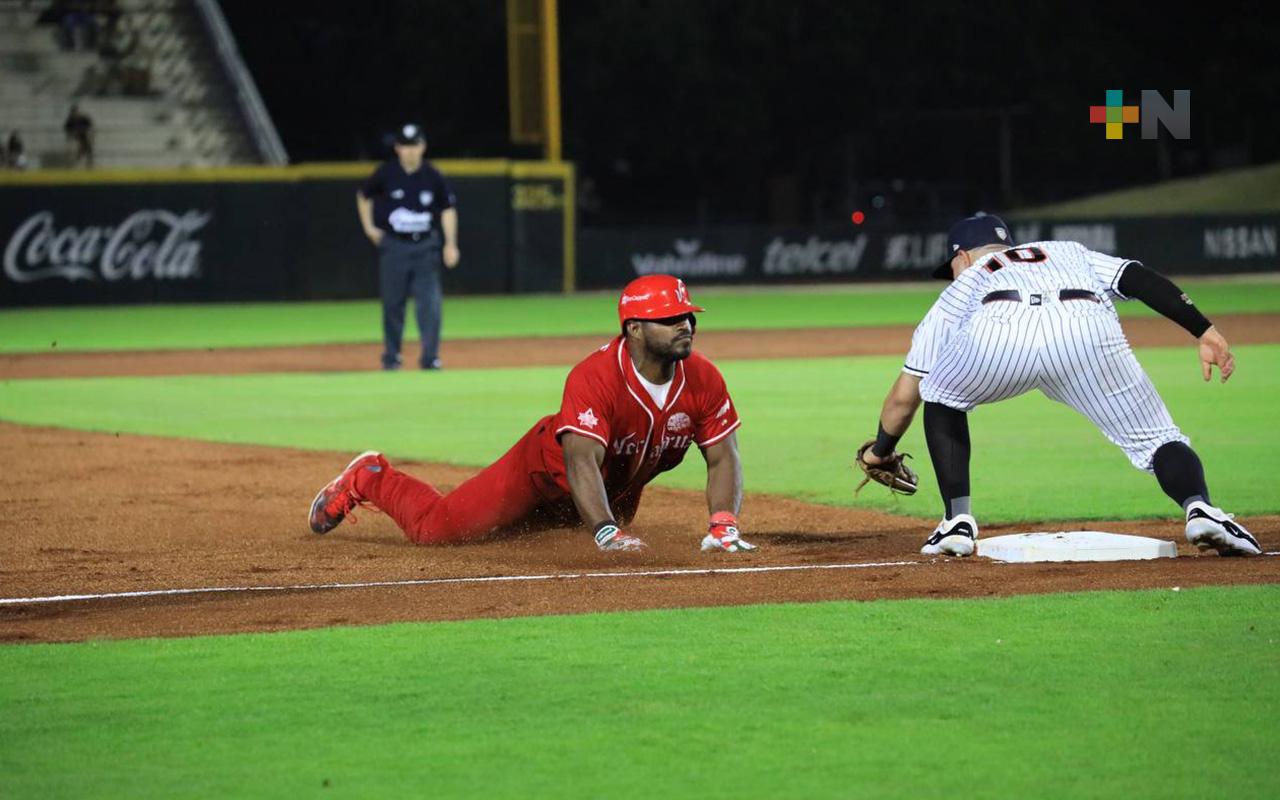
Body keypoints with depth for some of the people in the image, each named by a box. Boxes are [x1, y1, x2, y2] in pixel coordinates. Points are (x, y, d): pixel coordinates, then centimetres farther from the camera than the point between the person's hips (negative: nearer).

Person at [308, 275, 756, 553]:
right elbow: (581, 463, -46)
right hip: (548, 468, -6)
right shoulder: (595, 377, -38)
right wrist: (606, 532, -60)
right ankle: (370, 480, 24)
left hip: (620, 489, 6)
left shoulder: (703, 379, -22)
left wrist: (723, 525, -34)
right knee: (433, 528, -5)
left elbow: (723, 458, -17)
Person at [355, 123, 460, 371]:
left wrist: (450, 244, -7)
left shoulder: (433, 177, -3)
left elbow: (448, 209, 2)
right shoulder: (386, 174, -3)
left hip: (425, 246, 0)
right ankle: (391, 357, 18)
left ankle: (430, 357, -6)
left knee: (429, 302, -8)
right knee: (393, 303, 5)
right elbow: (364, 196, 13)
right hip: (394, 246, 0)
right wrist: (369, 228, 6)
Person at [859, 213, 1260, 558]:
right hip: (1087, 326, 0)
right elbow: (1140, 278, 22)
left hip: (1000, 330, 0)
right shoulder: (1069, 253, 44)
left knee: (941, 398, 30)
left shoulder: (958, 292, 40)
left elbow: (904, 396, 40)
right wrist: (1204, 331, 16)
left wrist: (881, 451, 58)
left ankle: (957, 522, 17)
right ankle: (1200, 508, -20)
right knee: (1155, 438, 11)